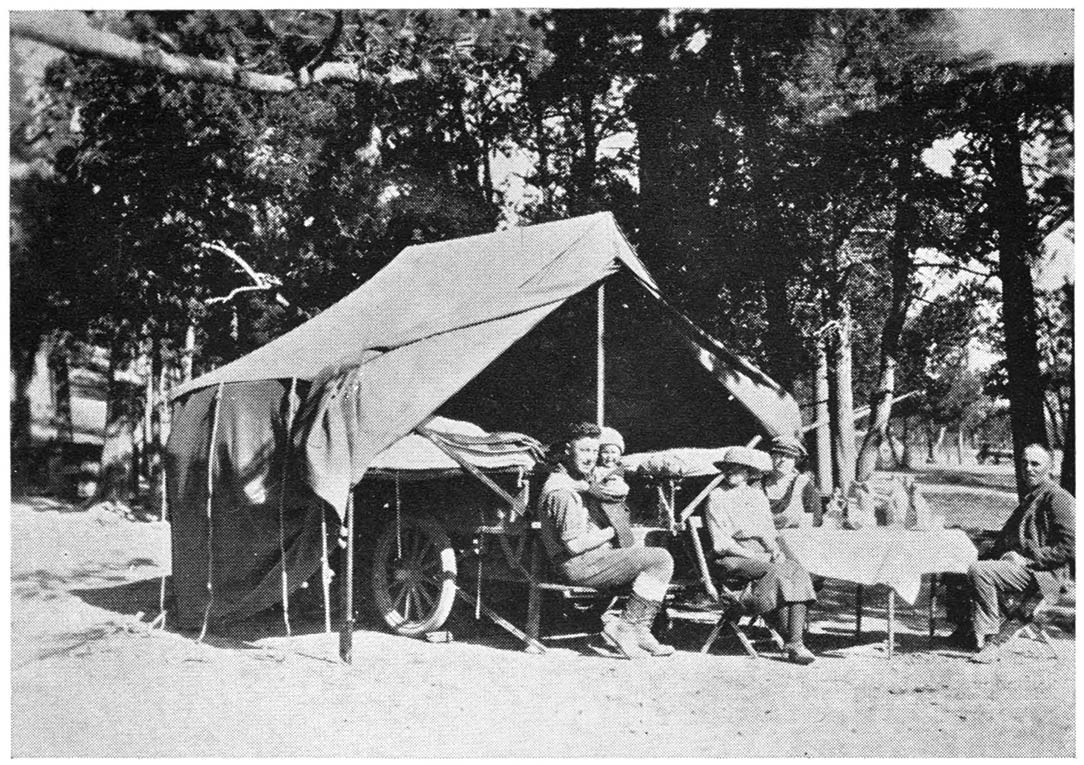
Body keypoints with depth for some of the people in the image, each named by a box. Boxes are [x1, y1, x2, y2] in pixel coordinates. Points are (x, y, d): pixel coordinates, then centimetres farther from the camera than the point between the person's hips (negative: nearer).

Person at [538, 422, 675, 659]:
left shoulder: (579, 483, 17)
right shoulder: (561, 491, -17)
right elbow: (574, 545, -22)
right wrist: (610, 532, -10)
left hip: (594, 558, 11)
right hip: (579, 565, -11)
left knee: (659, 560, 12)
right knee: (660, 559, -17)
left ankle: (639, 630, 3)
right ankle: (623, 627, -10)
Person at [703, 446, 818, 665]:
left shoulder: (757, 495, 20)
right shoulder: (717, 498, 2)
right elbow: (721, 544, -6)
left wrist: (776, 551, -1)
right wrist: (754, 556, -15)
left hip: (764, 554, 5)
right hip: (733, 558, -5)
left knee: (798, 572, -27)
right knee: (775, 573, -34)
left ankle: (797, 642, -35)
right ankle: (791, 640, -28)